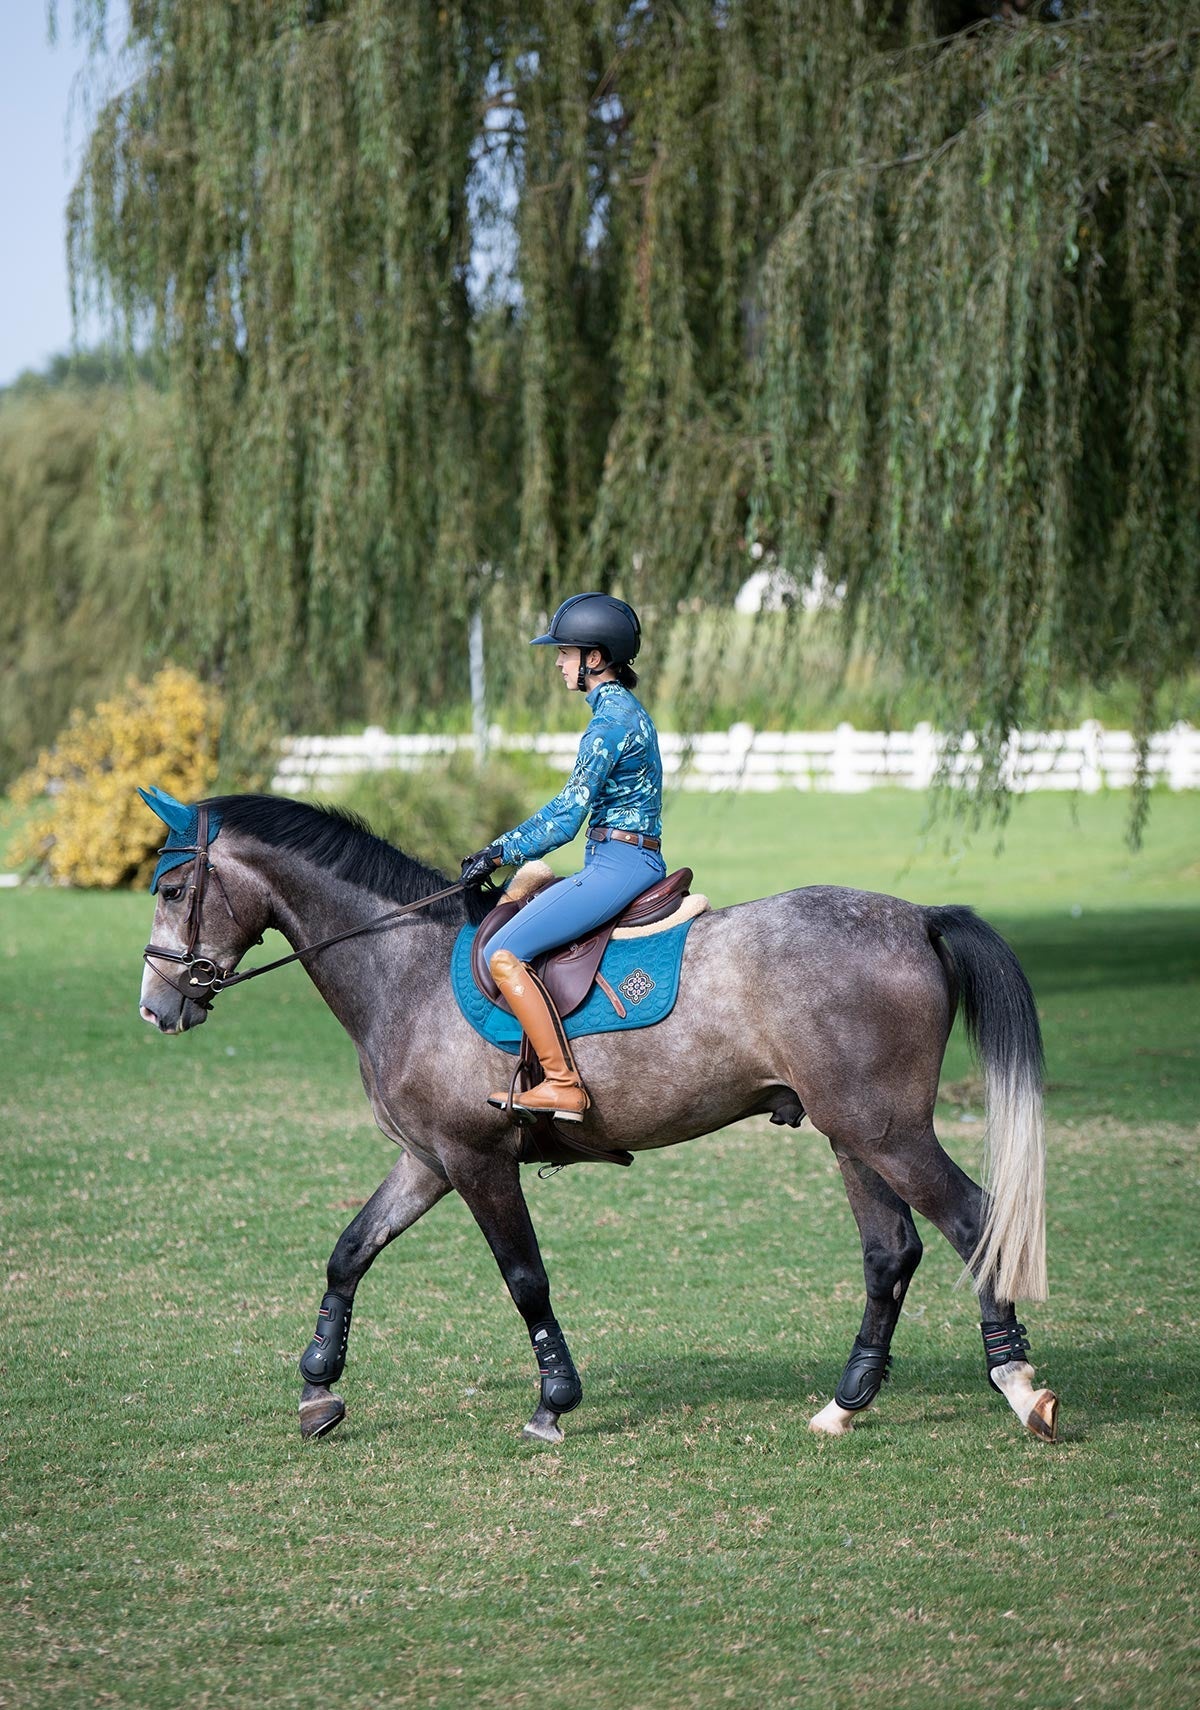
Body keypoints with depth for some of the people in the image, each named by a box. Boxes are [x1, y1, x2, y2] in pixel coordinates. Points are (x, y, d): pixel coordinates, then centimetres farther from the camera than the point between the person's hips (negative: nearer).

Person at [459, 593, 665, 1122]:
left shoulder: (610, 723, -15)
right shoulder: (623, 711, 17)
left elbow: (565, 821, -16)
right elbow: (568, 805, 23)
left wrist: (499, 857, -8)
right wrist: (501, 847, 19)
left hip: (618, 866, -11)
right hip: (628, 864, 11)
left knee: (505, 954, -17)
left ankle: (563, 1085, -20)